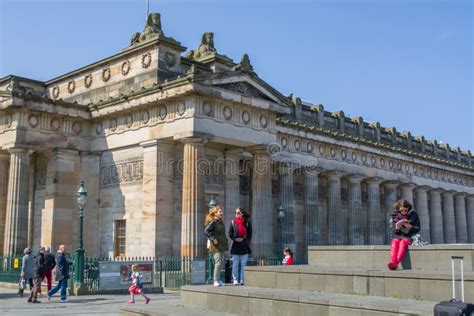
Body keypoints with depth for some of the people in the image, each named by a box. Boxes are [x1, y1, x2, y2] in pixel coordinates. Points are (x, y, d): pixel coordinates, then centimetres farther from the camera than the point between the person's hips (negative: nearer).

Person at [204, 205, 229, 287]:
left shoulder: (221, 222, 12)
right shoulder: (213, 222, -14)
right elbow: (206, 232, -23)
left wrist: (225, 241, 17)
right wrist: (213, 239, -23)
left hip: (222, 245, 9)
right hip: (216, 246, -9)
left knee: (220, 263, 12)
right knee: (218, 263, -12)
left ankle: (218, 279, 21)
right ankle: (216, 281, -7)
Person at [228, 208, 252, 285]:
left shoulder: (247, 223, 5)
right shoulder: (233, 222, 6)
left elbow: (250, 234, 5)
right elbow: (230, 233, 5)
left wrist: (244, 240, -11)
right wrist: (235, 239, -13)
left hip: (244, 246, 0)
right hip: (235, 245, 0)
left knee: (244, 264, 0)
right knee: (235, 264, 2)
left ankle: (242, 280, 6)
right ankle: (235, 280, 8)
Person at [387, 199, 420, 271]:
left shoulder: (413, 215, 4)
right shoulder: (395, 217, 8)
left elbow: (417, 228, 3)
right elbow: (394, 230, 9)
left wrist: (410, 227, -17)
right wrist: (396, 228, -15)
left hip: (408, 237, -3)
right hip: (398, 236, 3)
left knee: (403, 242, -33)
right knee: (394, 242, -30)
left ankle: (396, 263, -47)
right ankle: (392, 262, -47)